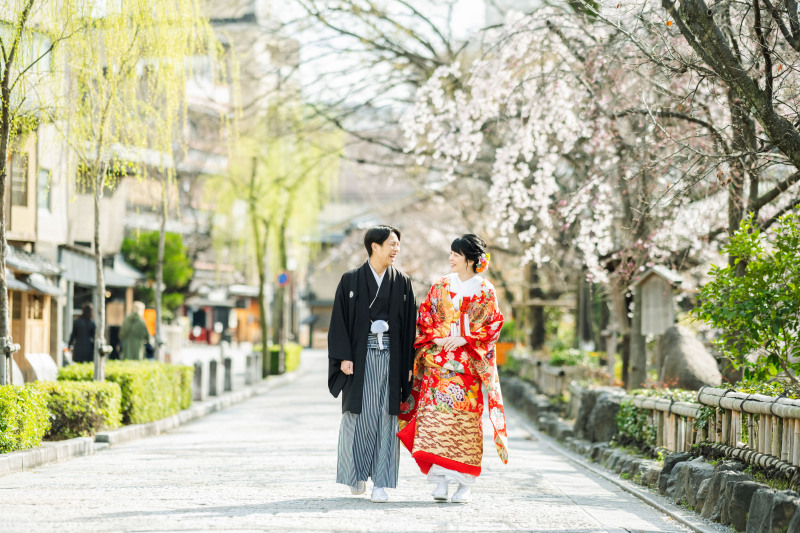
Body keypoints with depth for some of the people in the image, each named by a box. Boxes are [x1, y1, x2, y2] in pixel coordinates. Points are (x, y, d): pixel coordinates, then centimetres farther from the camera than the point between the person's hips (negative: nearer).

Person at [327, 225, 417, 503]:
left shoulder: (402, 283, 9)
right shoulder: (351, 281, 4)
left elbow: (410, 324, 7)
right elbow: (339, 320, 0)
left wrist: (408, 364, 1)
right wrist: (344, 357, -10)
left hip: (390, 357, 1)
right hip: (360, 358, -1)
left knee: (386, 418, -3)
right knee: (358, 415, -1)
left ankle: (381, 482, -1)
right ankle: (357, 475, 17)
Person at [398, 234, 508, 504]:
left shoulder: (485, 290, 4)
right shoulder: (441, 286, 12)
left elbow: (493, 325, 0)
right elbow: (424, 316, 10)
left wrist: (464, 339, -12)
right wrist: (436, 338, -7)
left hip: (468, 363, -2)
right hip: (437, 360, 2)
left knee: (465, 418, -5)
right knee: (436, 415, -8)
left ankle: (464, 483, 0)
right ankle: (441, 480, -7)